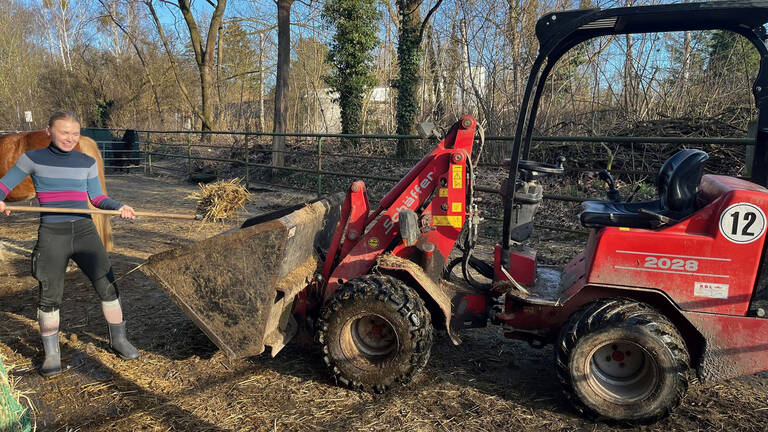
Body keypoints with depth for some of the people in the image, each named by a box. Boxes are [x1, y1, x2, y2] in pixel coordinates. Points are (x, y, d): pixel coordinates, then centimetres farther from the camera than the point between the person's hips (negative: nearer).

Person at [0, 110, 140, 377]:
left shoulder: (87, 162, 7)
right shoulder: (33, 159, 3)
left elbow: (97, 198, 9)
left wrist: (119, 207, -9)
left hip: (84, 230, 2)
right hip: (51, 235, -1)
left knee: (107, 285, -1)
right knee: (49, 295, 3)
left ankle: (118, 340, 17)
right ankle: (51, 354, 21)